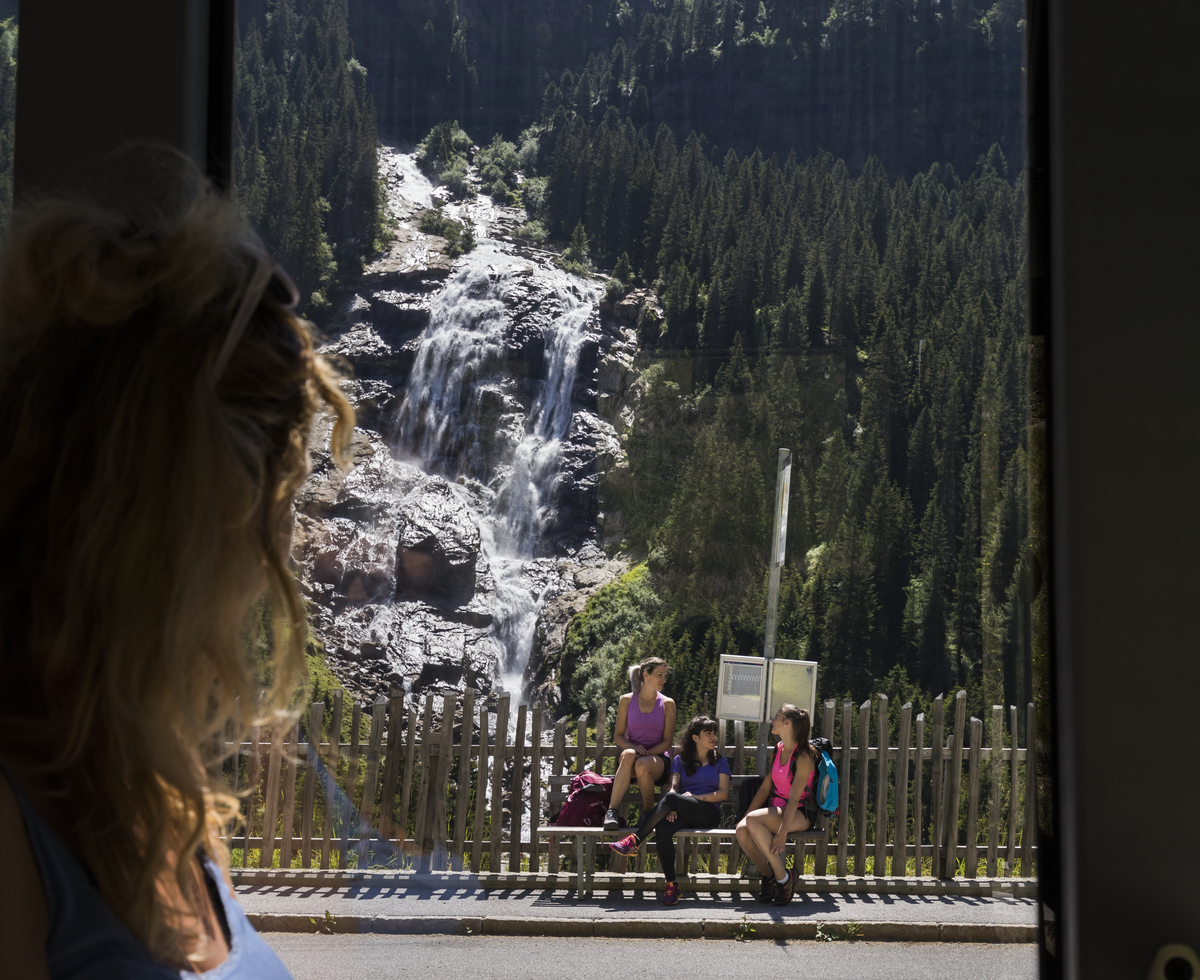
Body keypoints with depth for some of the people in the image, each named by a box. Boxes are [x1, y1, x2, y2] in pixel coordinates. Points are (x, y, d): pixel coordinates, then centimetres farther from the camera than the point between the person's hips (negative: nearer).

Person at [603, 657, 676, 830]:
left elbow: (668, 741, 3)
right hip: (631, 753, 0)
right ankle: (612, 811, -44)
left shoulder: (667, 704, 7)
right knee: (628, 754, -38)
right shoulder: (627, 700, 8)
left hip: (657, 759, 0)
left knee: (642, 765, -37)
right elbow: (618, 735, 8)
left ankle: (648, 811, -11)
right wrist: (632, 747, -14)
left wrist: (647, 753, -14)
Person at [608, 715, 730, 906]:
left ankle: (634, 840, -36)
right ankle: (671, 885, -34)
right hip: (683, 815, 2)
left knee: (670, 798, -33)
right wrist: (672, 808, -17)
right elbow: (673, 787, 5)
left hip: (709, 813, -2)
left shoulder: (719, 761, 18)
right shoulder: (680, 760, 20)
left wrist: (694, 797, -7)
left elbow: (723, 793, 7)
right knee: (662, 828, -35)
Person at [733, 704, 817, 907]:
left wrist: (783, 832, -27)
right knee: (742, 829, -24)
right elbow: (765, 787, 12)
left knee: (754, 820, -33)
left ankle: (783, 878, -21)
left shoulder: (803, 756, -13)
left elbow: (794, 798, -20)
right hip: (777, 810, 7)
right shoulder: (779, 749, 11)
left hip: (799, 814, -7)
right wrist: (746, 815, 3)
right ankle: (768, 876, -5)